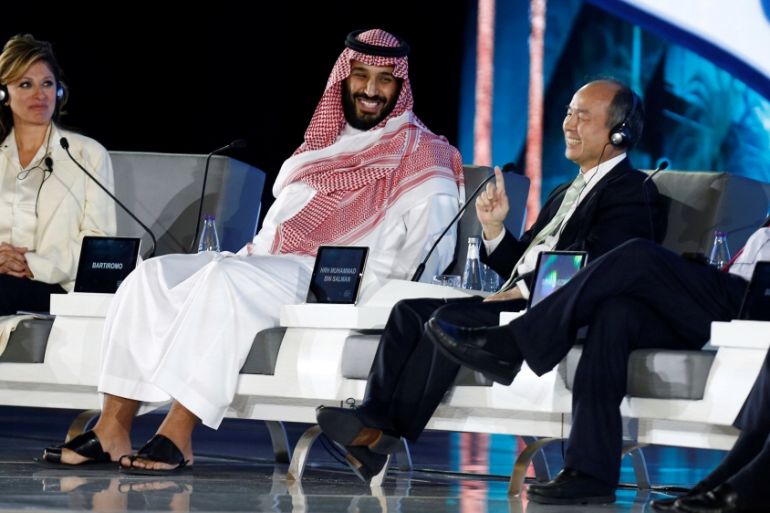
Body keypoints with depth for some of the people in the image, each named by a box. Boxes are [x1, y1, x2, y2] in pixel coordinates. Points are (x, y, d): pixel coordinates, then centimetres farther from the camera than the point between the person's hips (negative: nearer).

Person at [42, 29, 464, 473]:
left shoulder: (421, 158, 5)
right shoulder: (318, 148, 27)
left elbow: (435, 245, -5)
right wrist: (247, 253, 10)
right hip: (268, 266, 7)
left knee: (227, 279, -35)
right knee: (153, 275, -15)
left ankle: (178, 436, -38)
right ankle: (113, 428, -22)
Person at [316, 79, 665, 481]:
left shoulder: (631, 192, -1)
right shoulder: (565, 194, 29)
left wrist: (519, 292, -18)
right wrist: (493, 227, 5)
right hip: (515, 304, 9)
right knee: (411, 310, -10)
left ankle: (387, 442, -29)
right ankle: (374, 420, -27)